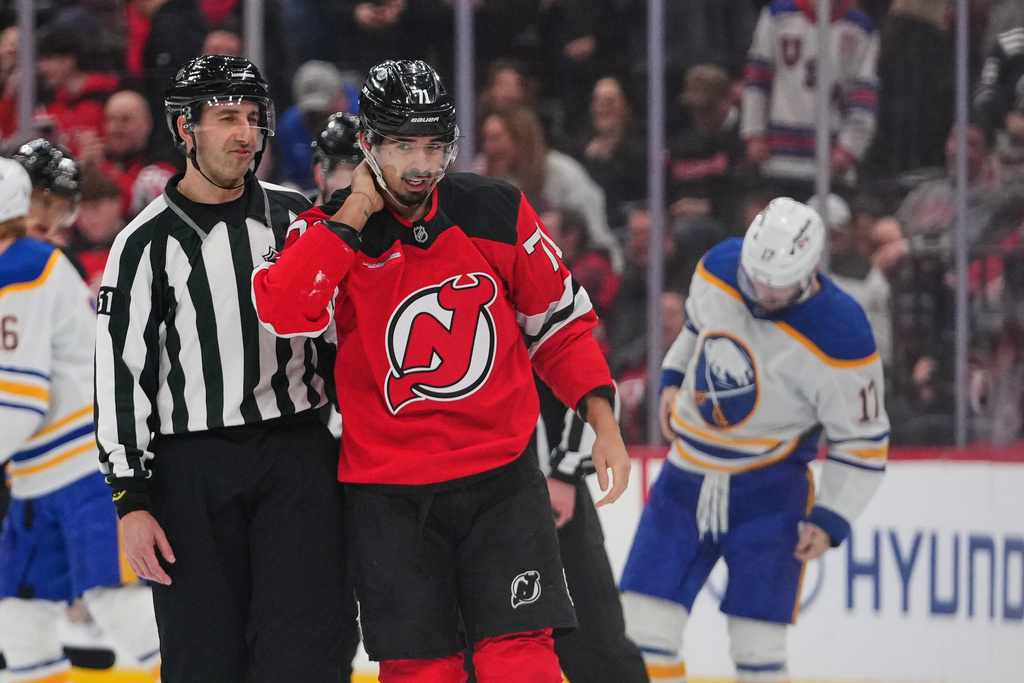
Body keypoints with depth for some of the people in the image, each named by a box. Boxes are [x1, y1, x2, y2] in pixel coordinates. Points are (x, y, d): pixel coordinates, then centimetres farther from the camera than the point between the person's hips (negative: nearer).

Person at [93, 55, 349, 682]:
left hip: (298, 457, 2)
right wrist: (131, 501, -9)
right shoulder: (147, 243, -1)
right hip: (193, 469, -2)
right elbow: (119, 373, -3)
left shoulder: (295, 216, 9)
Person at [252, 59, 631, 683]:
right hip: (389, 496, 0)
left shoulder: (496, 213, 0)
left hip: (501, 477, 0)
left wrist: (602, 420, 1)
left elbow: (560, 321, 10)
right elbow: (280, 312, -24)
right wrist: (354, 214, -19)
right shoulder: (332, 232, -4)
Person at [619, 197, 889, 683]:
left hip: (770, 491, -4)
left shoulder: (841, 340, -21)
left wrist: (830, 519, -14)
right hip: (687, 474, 4)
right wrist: (673, 378, 18)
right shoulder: (718, 268, -8)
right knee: (645, 623, -4)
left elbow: (861, 440, -10)